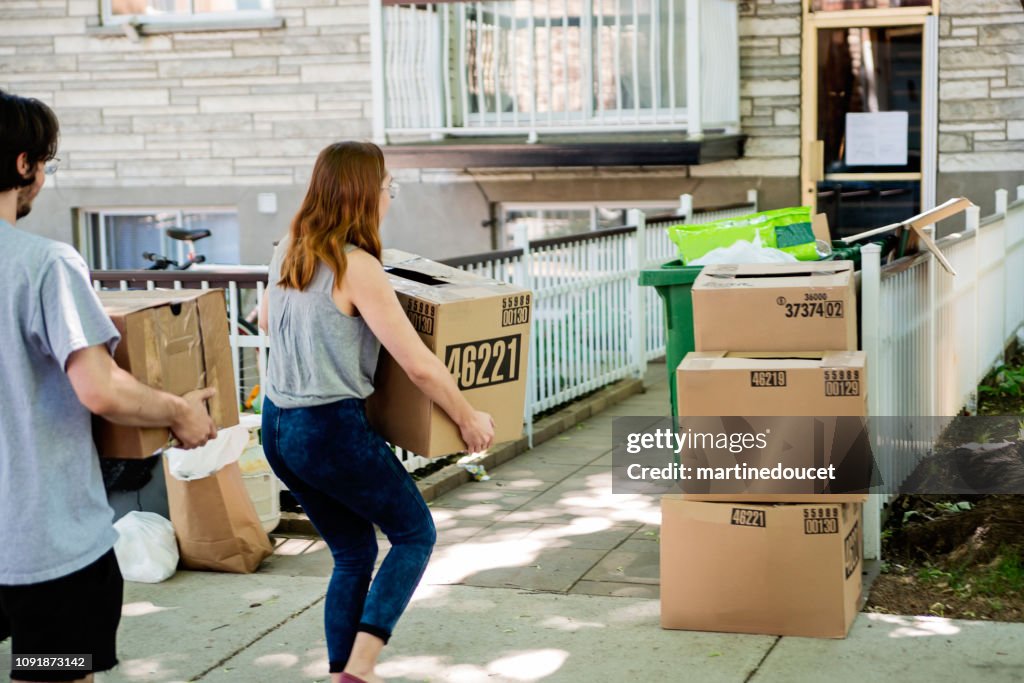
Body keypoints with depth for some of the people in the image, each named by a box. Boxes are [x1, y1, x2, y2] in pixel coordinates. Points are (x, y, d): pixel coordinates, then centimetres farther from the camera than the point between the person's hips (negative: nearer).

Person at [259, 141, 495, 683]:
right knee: (415, 534, 10)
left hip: (278, 428, 8)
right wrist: (468, 418, -3)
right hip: (333, 429, -7)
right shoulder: (357, 268, -17)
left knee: (354, 552, 19)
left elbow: (266, 320, 26)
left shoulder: (288, 250, 6)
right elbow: (419, 365, -16)